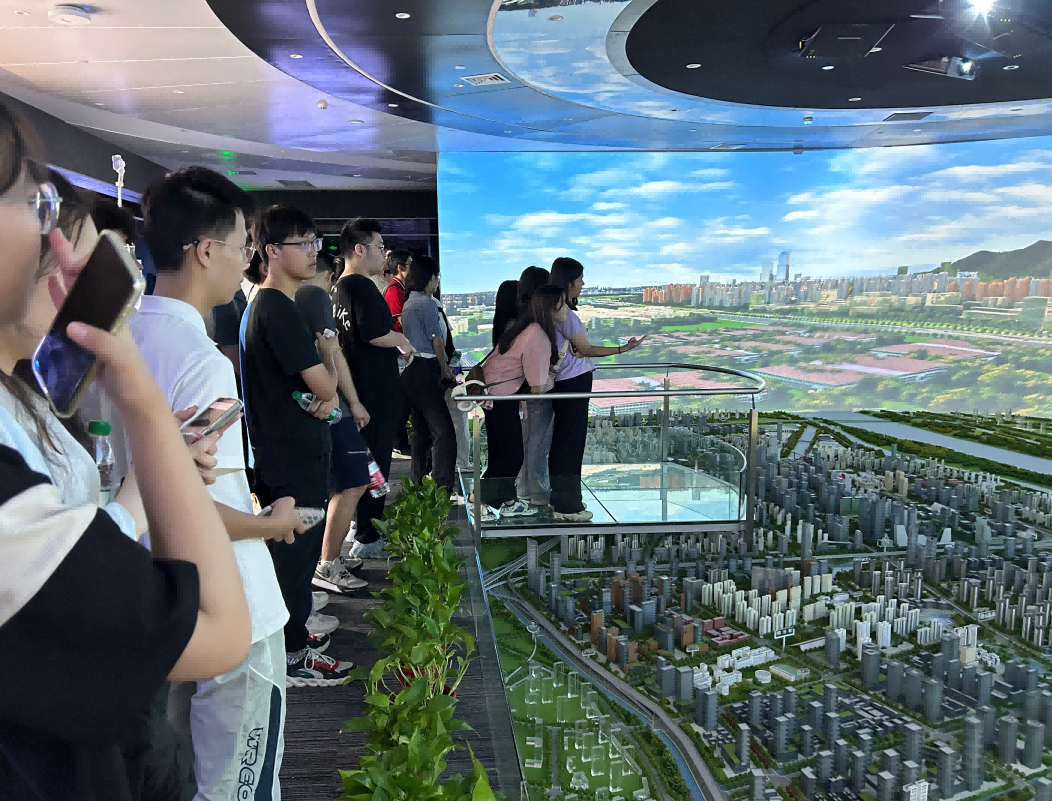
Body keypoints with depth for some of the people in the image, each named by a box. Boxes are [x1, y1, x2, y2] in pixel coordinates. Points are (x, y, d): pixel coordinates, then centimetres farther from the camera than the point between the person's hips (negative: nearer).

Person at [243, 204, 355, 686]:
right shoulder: (278, 310, -20)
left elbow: (313, 382, 17)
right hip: (293, 459, -10)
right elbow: (323, 383, -23)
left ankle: (292, 629, 37)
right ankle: (292, 659, 14)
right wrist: (327, 349, -3)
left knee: (292, 549, 21)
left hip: (290, 452, 10)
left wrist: (327, 397, -4)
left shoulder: (269, 304, 13)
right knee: (296, 551, 1)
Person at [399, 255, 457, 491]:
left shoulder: (408, 304, 19)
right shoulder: (427, 303, -9)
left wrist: (441, 368, 19)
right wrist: (445, 370, 5)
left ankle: (418, 484, 20)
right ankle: (442, 488, -16)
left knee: (421, 431, 15)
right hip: (425, 372, -10)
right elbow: (437, 341, -8)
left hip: (410, 371, 10)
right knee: (444, 431, -11)